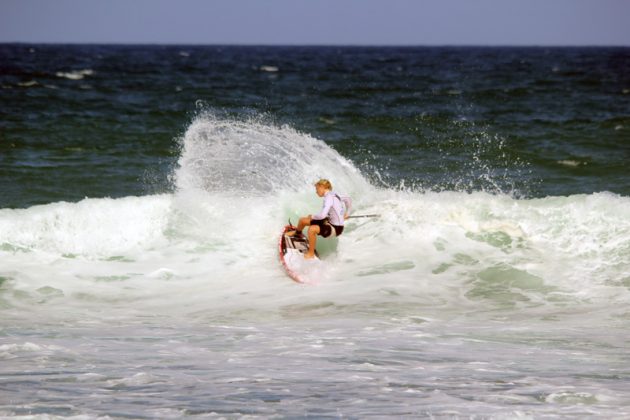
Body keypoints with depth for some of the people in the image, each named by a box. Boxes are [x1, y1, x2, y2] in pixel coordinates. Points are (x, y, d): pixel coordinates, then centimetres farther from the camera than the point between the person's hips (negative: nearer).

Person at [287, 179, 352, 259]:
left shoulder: (329, 198, -24)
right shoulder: (334, 195, 5)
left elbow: (322, 215, -33)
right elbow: (348, 200, 21)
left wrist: (312, 217, -14)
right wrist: (346, 214, 27)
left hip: (336, 228, -10)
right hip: (330, 222, 10)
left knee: (312, 229, -35)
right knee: (303, 220, 14)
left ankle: (311, 253, -15)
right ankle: (297, 233, 49)